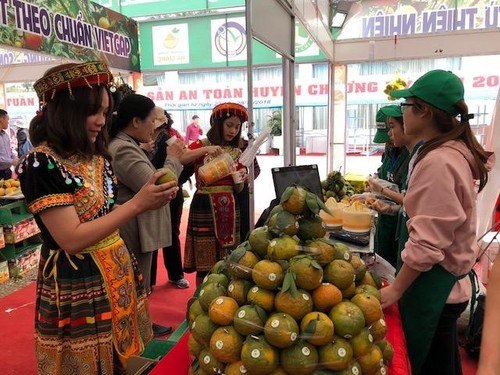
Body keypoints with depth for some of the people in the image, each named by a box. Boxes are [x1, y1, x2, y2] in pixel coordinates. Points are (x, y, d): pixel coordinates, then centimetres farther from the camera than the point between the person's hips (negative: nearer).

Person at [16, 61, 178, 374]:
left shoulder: (96, 157, 6)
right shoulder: (42, 164, -19)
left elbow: (105, 213, 9)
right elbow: (72, 239, -23)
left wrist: (151, 201, -7)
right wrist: (138, 204, -24)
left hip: (118, 271, 7)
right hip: (76, 283, -7)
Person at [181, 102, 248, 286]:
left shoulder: (237, 152, 12)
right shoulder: (201, 145, 0)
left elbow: (238, 189, 11)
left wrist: (241, 178, -10)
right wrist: (204, 150, -26)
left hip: (229, 206, 5)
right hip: (204, 205, -4)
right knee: (204, 261, -1)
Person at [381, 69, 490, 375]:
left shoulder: (438, 162, -25)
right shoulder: (457, 151, 6)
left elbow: (426, 242, -25)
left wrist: (395, 290, -17)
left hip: (432, 282, -9)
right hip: (448, 280, 9)